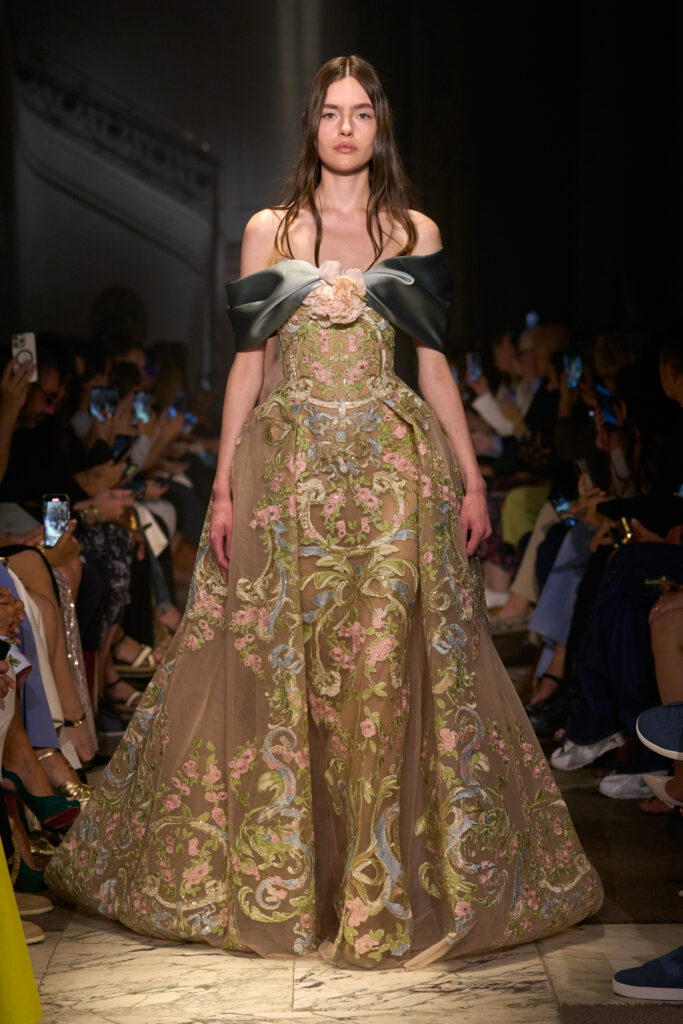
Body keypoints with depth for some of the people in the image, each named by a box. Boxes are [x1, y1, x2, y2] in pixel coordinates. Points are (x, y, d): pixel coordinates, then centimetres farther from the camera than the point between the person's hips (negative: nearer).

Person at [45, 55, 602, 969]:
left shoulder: (416, 232, 10)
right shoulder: (268, 231, 9)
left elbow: (435, 363, 10)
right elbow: (247, 363, 6)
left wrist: (471, 480, 4)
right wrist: (224, 489, 0)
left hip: (395, 467, 0)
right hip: (289, 469, 0)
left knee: (390, 668, -4)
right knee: (279, 670, 1)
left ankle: (391, 884, 5)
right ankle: (278, 878, 15)